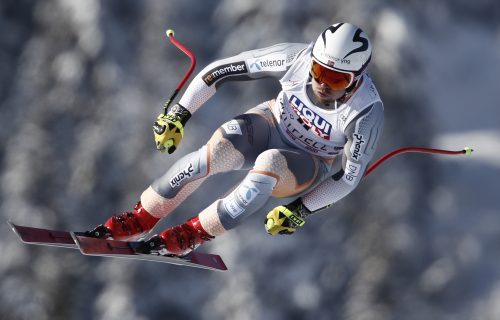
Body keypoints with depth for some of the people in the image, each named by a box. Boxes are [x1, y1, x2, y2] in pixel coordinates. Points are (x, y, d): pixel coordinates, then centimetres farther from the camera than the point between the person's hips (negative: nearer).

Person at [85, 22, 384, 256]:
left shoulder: (367, 111, -30)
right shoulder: (298, 57, -26)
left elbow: (350, 175, -17)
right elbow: (222, 69, -17)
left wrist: (302, 211, -22)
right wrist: (179, 114, -16)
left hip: (312, 166, -2)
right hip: (273, 124, 2)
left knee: (269, 163, -38)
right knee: (216, 151, -30)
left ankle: (195, 233, -21)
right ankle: (140, 219, -15)